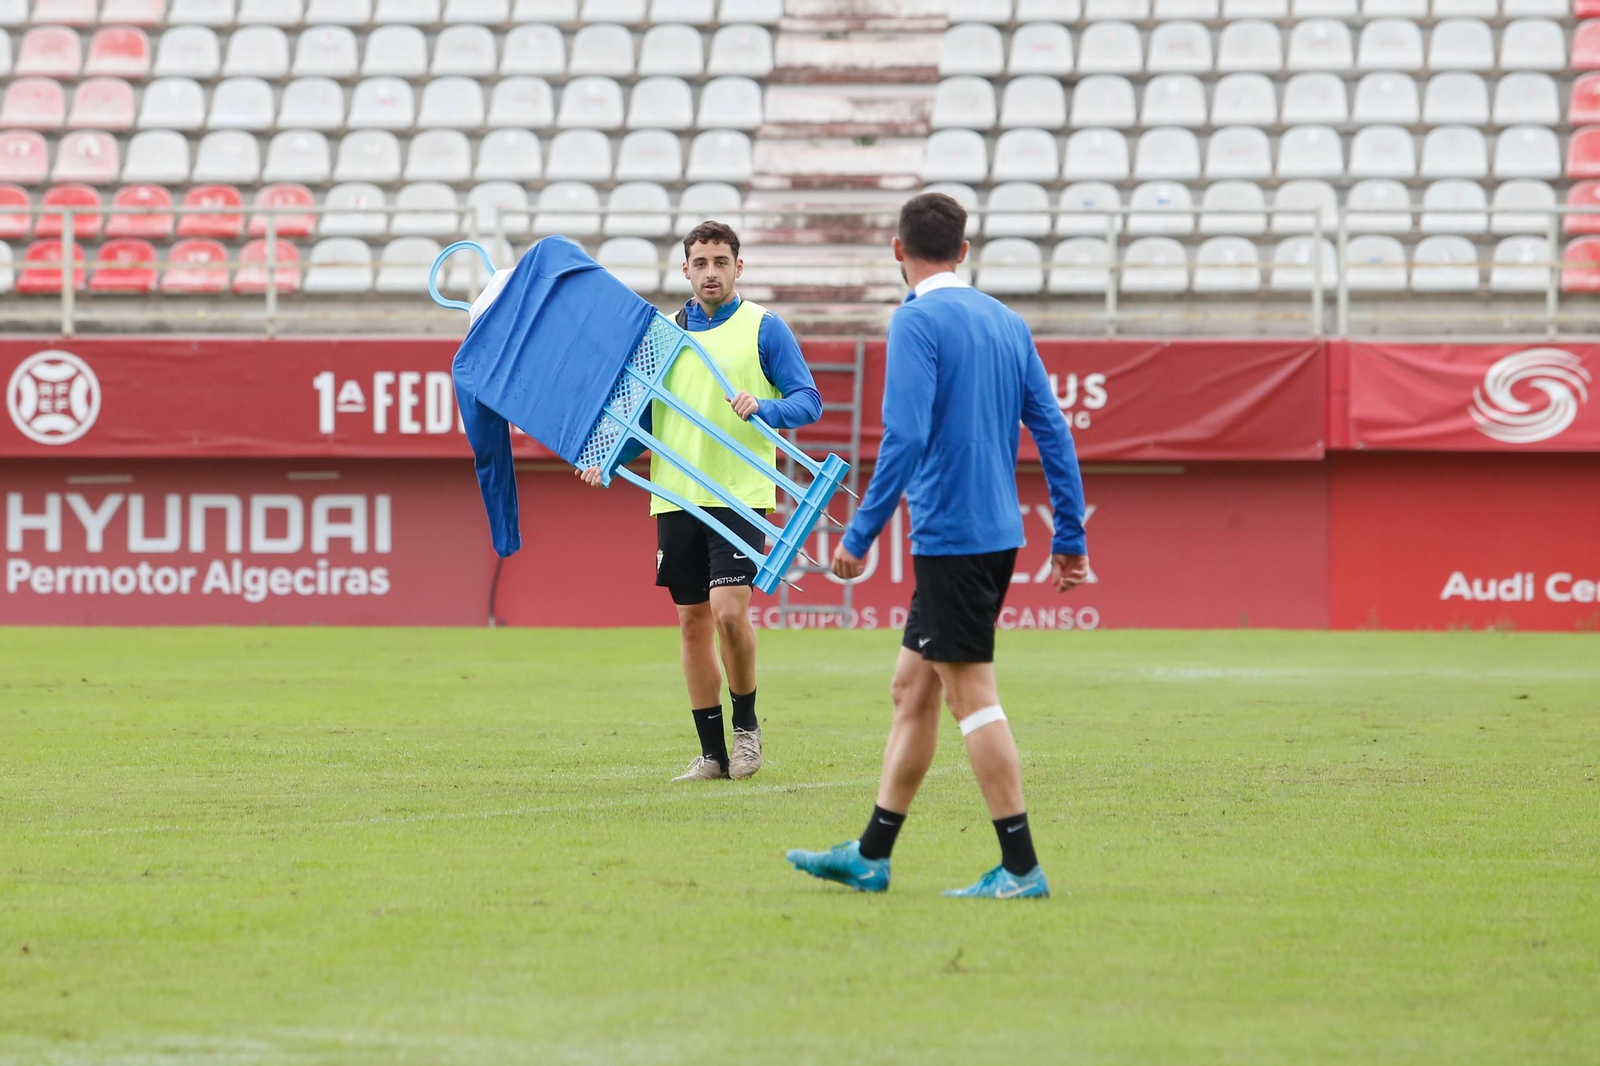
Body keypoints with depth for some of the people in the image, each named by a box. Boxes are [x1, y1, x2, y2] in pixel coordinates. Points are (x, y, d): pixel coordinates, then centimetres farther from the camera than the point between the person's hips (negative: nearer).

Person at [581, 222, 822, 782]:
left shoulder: (764, 327, 1)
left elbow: (808, 400, -3)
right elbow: (641, 413, 19)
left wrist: (765, 407, -22)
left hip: (740, 491, -5)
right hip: (676, 497, 5)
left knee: (729, 609, -18)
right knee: (692, 620, 5)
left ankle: (746, 724, 4)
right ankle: (712, 752, 12)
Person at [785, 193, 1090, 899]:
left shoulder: (917, 322, -10)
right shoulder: (1006, 322, 13)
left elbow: (904, 437, -19)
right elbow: (1052, 432, 12)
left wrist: (860, 535, -16)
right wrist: (1071, 538, 15)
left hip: (950, 536, -8)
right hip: (997, 533, 8)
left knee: (970, 694, -5)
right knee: (912, 688, 14)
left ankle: (1021, 869, -7)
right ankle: (870, 856, 19)